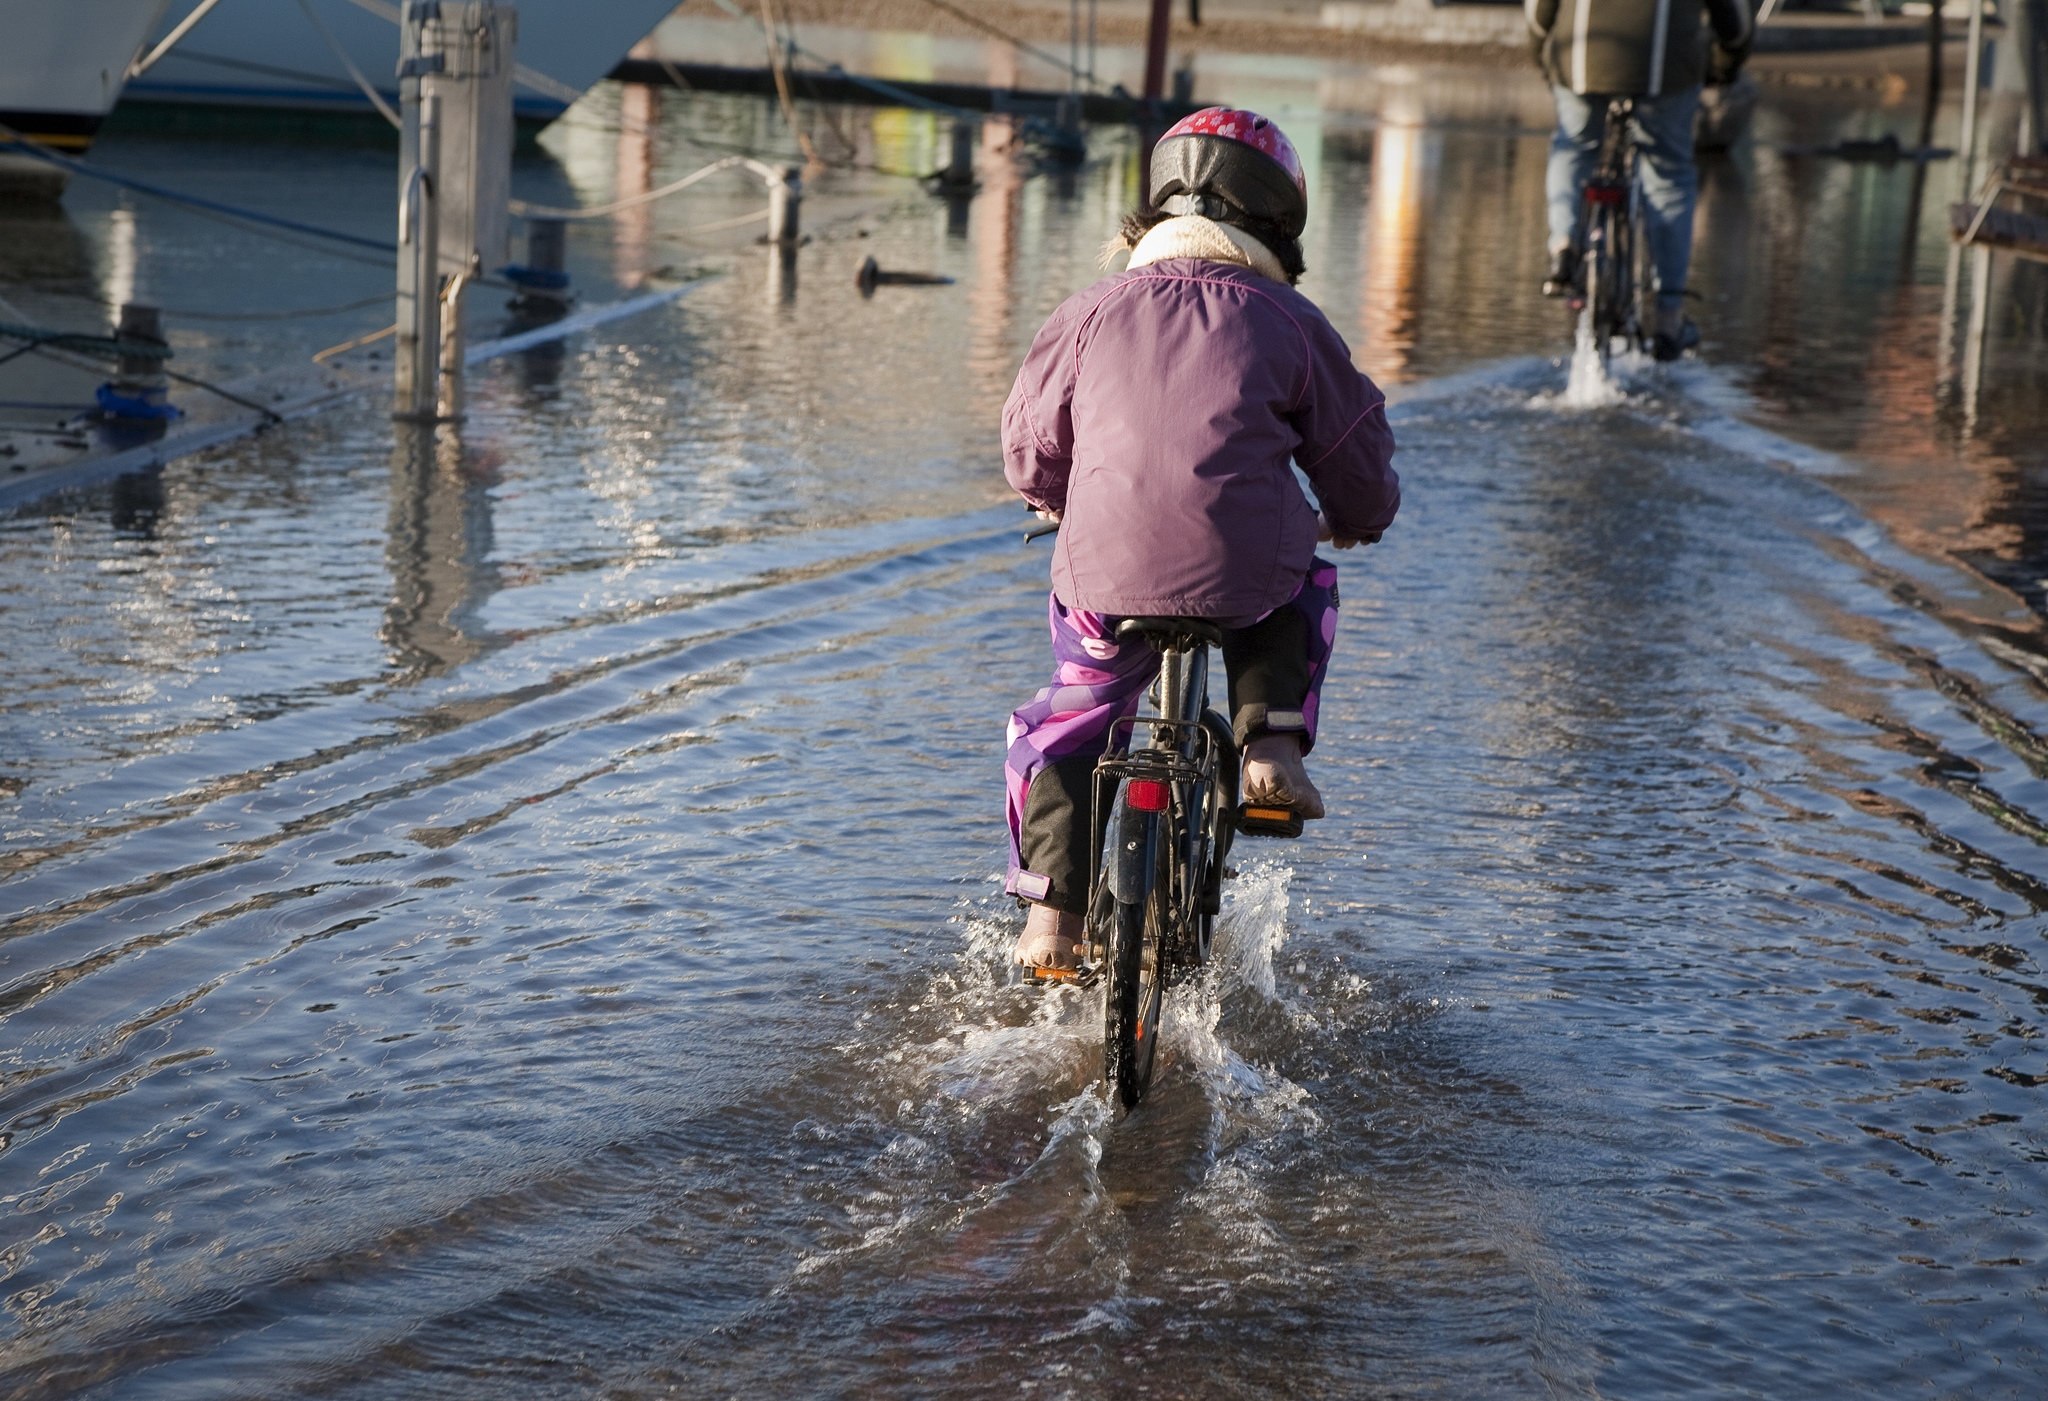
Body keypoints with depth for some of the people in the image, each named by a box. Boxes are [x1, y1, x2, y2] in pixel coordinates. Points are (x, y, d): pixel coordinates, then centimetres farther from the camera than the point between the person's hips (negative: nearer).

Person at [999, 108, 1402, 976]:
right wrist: (1352, 522, 39)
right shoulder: (1289, 323, 8)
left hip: (1107, 581, 1)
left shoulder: (1091, 312, 11)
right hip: (1249, 581, 0)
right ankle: (1271, 747, 14)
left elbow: (1030, 449, 21)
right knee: (1302, 592, 35)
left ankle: (1053, 914, 12)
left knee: (1059, 733, 23)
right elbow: (1359, 464, 16)